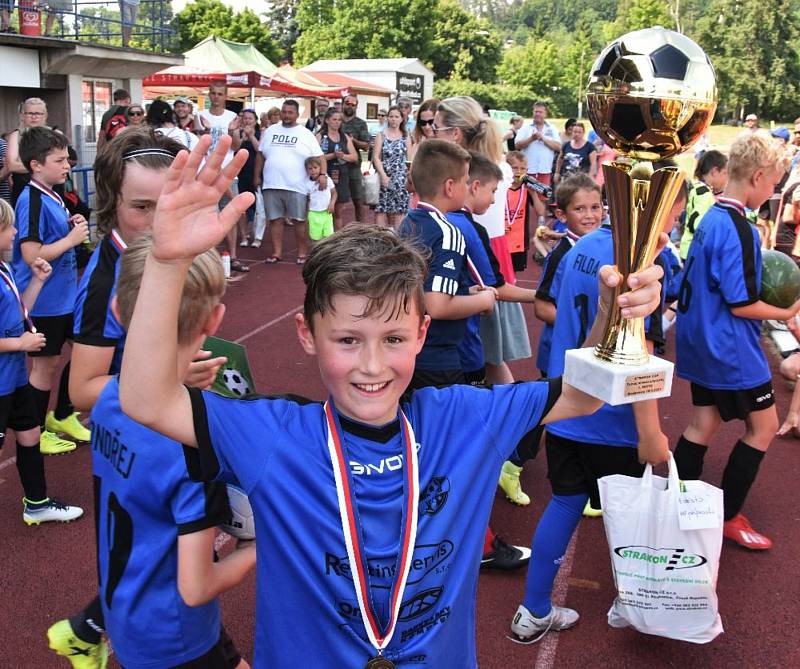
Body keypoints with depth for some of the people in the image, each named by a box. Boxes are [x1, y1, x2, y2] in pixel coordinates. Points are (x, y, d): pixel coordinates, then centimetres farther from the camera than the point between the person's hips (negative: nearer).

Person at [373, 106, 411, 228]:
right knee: (381, 208, -5)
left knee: (399, 210, 0)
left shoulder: (406, 137, 8)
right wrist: (383, 175, -12)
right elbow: (376, 157, -1)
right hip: (384, 177, -1)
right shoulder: (381, 136, 6)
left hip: (401, 179, 1)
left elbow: (410, 159, 6)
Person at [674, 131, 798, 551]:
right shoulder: (739, 230, -22)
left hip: (700, 341, 9)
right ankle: (727, 517, 15)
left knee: (703, 425, 15)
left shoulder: (710, 219, 6)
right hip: (730, 348, -9)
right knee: (763, 424, 7)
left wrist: (756, 281, 10)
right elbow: (740, 305, -22)